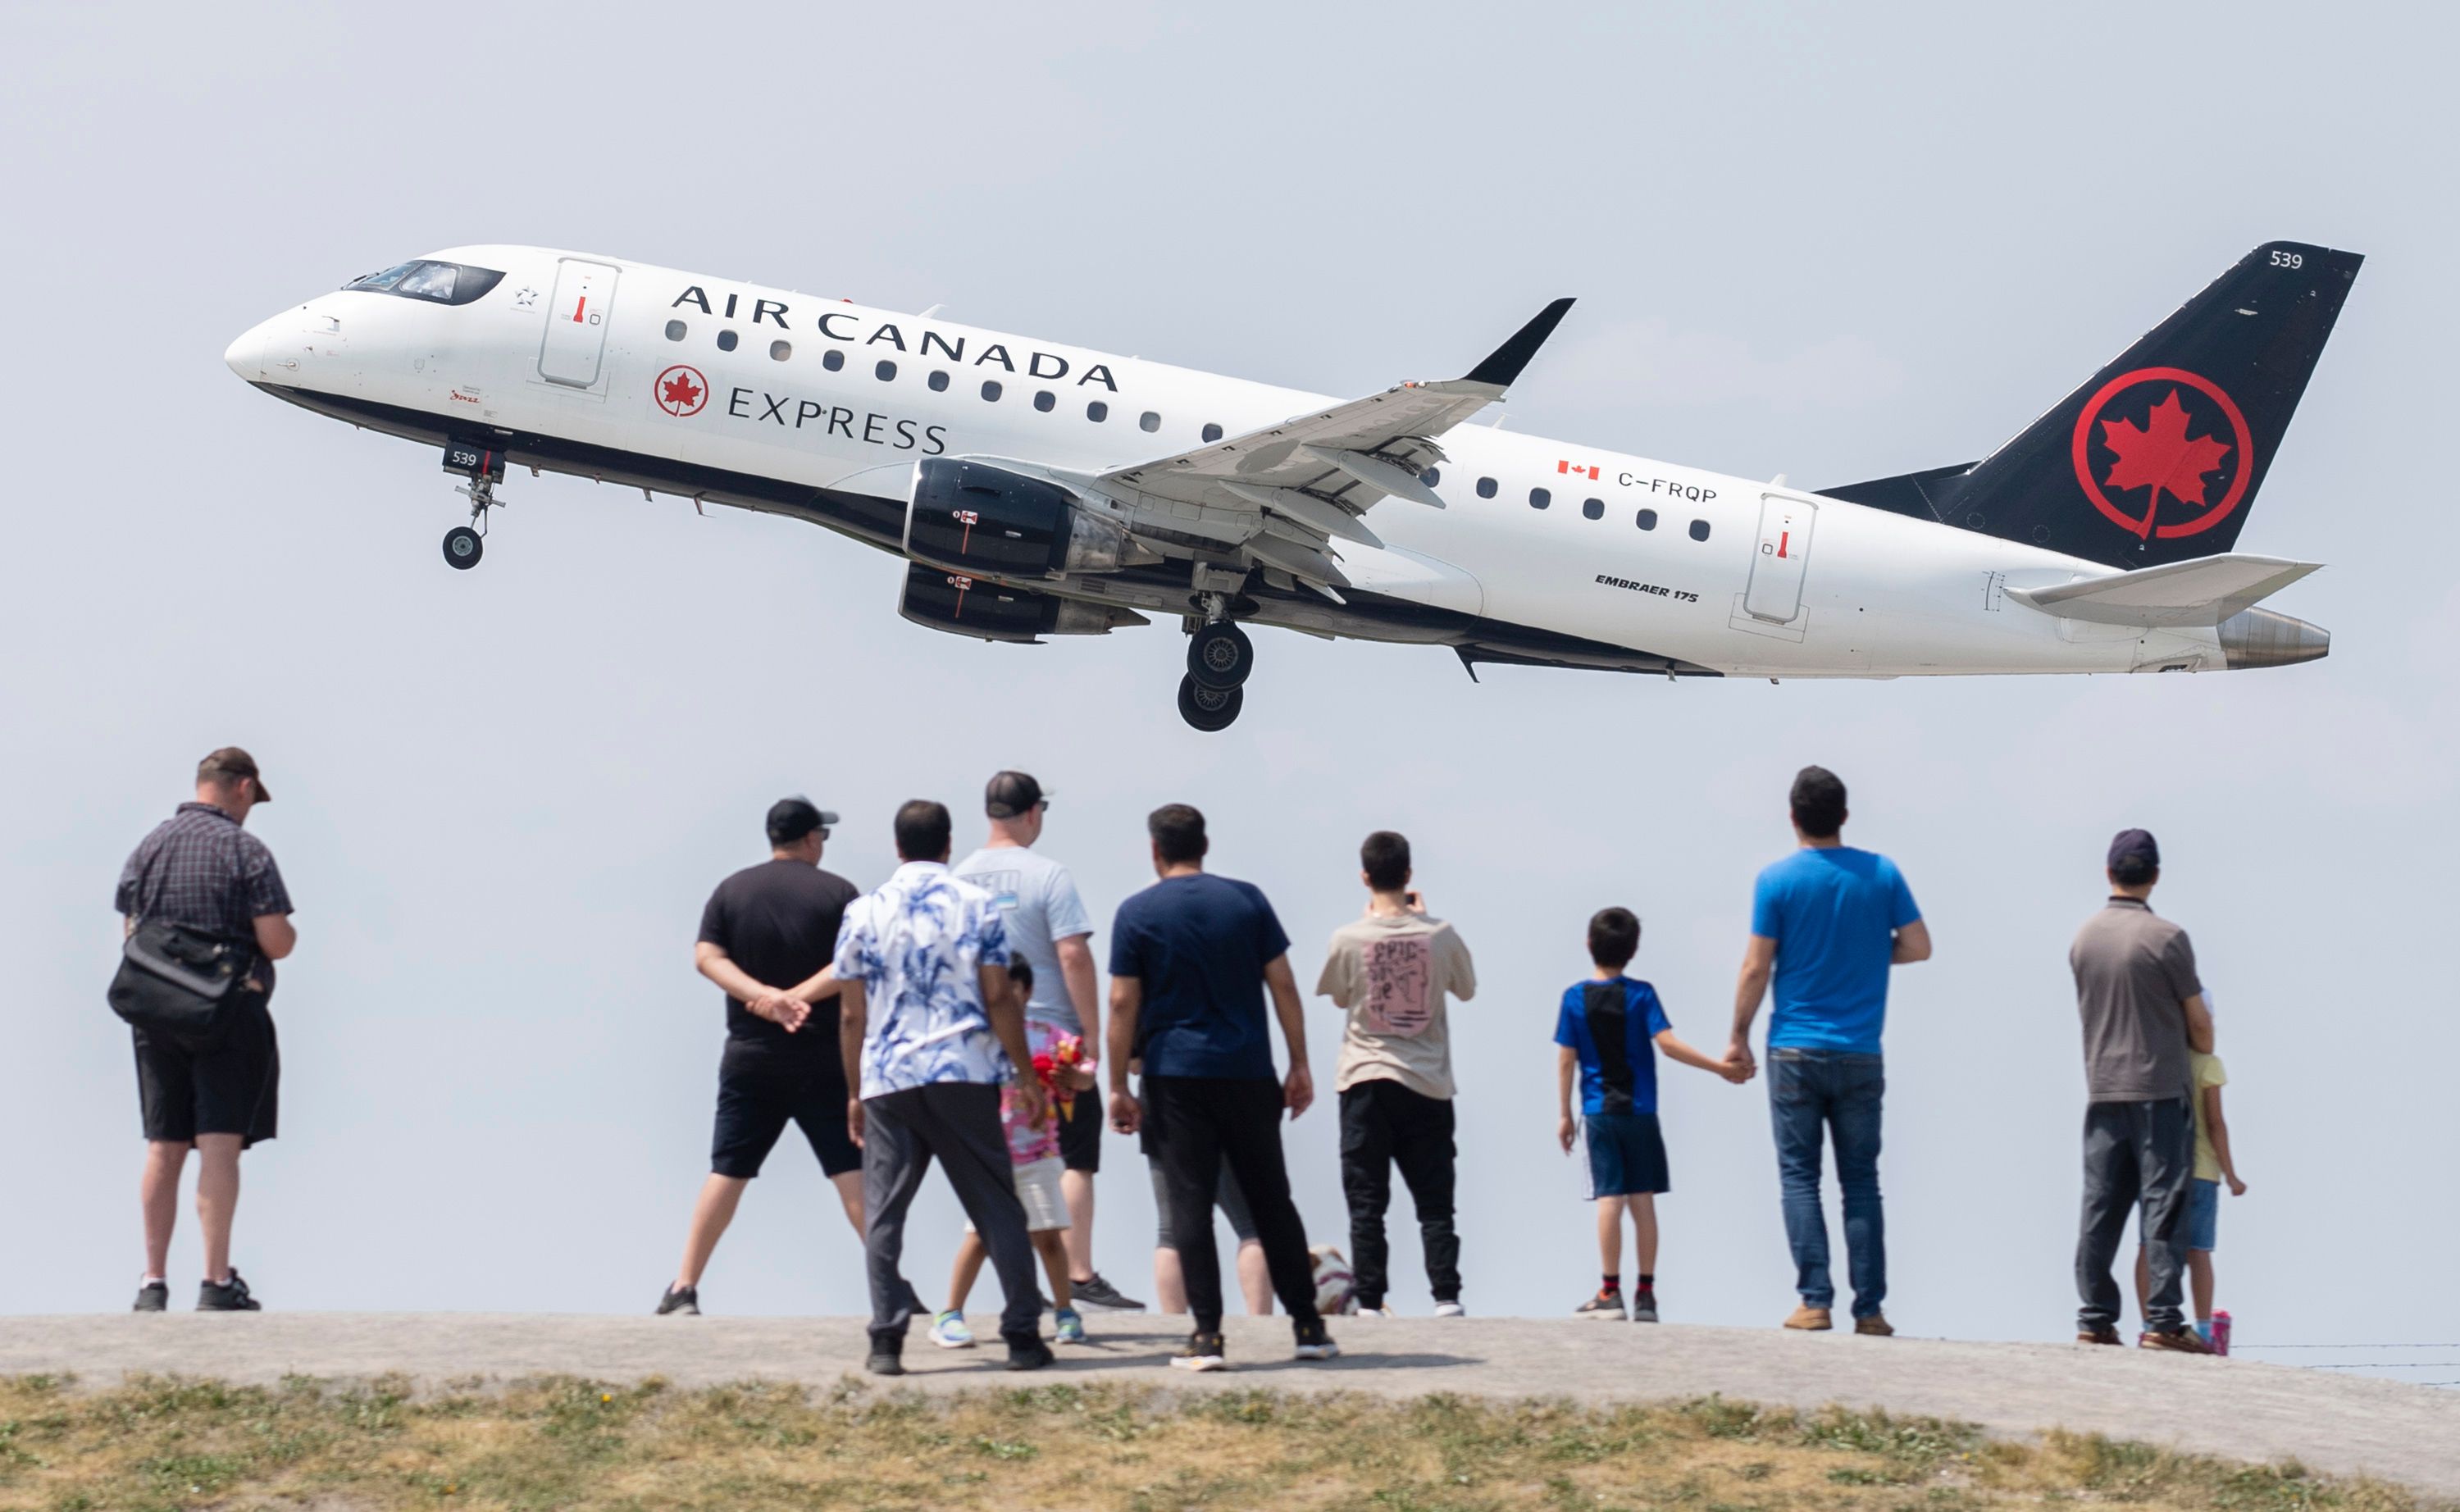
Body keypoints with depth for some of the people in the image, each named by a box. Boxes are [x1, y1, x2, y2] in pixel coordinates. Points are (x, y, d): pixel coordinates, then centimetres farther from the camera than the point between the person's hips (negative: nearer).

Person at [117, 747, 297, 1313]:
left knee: (163, 1149, 10)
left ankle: (153, 1282, 10)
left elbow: (131, 933, 11)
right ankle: (217, 1282, -10)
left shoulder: (147, 847, 9)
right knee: (219, 1145, -6)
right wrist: (290, 934, 9)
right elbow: (276, 942, -13)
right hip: (230, 1011, -5)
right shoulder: (246, 851, -8)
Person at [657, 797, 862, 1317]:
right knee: (853, 1170, -1)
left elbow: (706, 956, -4)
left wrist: (762, 995, -14)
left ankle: (684, 1286, 7)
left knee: (728, 1171, 9)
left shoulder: (732, 890, 6)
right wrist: (797, 996, -13)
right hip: (822, 1059, -2)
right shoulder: (838, 893, -2)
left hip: (750, 1055, 3)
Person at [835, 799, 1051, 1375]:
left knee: (883, 1212, 4)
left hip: (887, 1079, 0)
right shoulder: (977, 906, 1)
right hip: (966, 1075, 0)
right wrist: (1026, 1075, 6)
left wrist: (855, 1092, 14)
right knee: (997, 1208, 7)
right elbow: (998, 998, -2)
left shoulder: (864, 913, 4)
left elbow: (851, 1015, 5)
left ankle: (887, 1341, -3)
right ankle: (1023, 1336, 6)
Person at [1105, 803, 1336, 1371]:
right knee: (1272, 1201, 10)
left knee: (1190, 1206, 0)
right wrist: (1299, 1064, 7)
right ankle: (1308, 1327, 13)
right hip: (1248, 1071, 2)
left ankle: (1207, 1335, -6)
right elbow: (1283, 985, 2)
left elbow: (1123, 1004, -4)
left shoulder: (1137, 913, -1)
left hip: (1175, 1075, -2)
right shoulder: (1246, 899, 4)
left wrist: (1119, 1086, 1)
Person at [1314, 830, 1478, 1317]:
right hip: (1428, 1082, 1)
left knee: (1366, 1202, 3)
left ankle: (1370, 1301, -1)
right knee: (1434, 1201, 6)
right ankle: (1447, 1296, -2)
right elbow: (1467, 988, 13)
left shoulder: (1348, 939, -8)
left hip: (1366, 1081, -1)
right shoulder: (1441, 935, -5)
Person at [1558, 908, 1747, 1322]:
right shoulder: (1641, 995, -3)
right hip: (1640, 1112, 0)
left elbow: (1565, 1059, 0)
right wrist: (1719, 1067, -5)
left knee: (1609, 1199, -2)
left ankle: (1610, 1292, -4)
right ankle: (1645, 1295, 3)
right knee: (1642, 1200, 3)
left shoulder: (1575, 998, 0)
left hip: (1598, 1113, 0)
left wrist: (1564, 1114, 7)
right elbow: (1667, 1043, -11)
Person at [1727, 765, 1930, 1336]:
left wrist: (1739, 1038, 4)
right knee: (1861, 1182, 6)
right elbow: (1917, 946, 4)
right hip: (1861, 1054, 2)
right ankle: (1869, 1309, 2)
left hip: (1795, 1053, -2)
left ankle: (1815, 1301, -5)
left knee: (1799, 1176, 3)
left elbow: (1756, 969, -6)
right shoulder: (1881, 873, 1)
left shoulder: (1777, 880, -6)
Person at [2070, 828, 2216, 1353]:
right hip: (2160, 1085, -5)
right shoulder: (2166, 937, -10)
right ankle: (2162, 1321, -6)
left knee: (2101, 1205, 7)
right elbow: (2198, 1020, -2)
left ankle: (2095, 1320, 7)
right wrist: (2204, 1050, 18)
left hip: (2102, 1088, 5)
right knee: (2163, 1203, -3)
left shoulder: (2084, 937, 6)